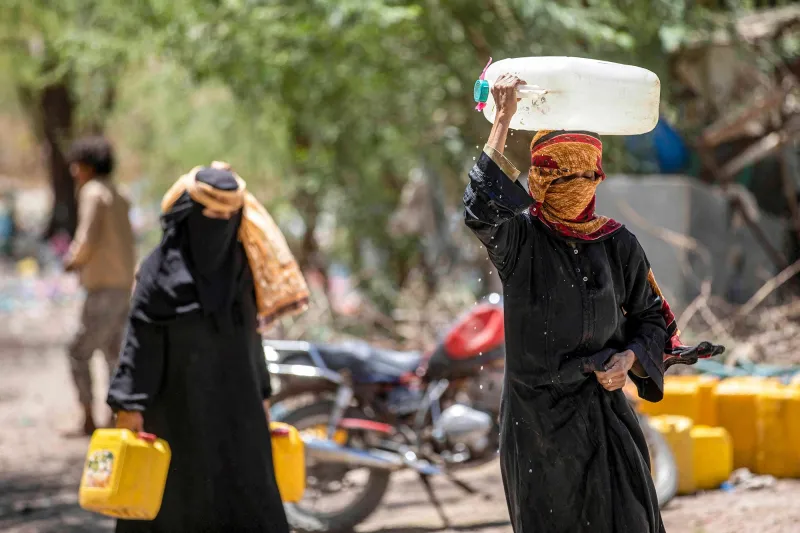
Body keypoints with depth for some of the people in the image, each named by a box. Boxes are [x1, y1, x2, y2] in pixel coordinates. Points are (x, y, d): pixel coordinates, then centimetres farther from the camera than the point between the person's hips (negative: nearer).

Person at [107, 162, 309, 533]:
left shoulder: (238, 265, 7)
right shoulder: (162, 268, -10)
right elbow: (140, 338, -12)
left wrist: (261, 394, 14)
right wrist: (130, 405, -16)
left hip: (234, 404, 5)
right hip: (179, 406, -5)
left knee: (251, 503, -3)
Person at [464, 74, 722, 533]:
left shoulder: (619, 245, 3)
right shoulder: (520, 239, -4)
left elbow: (653, 318, 13)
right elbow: (483, 208, -27)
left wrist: (629, 358, -9)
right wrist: (504, 119, -25)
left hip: (604, 409, 1)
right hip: (535, 416, -1)